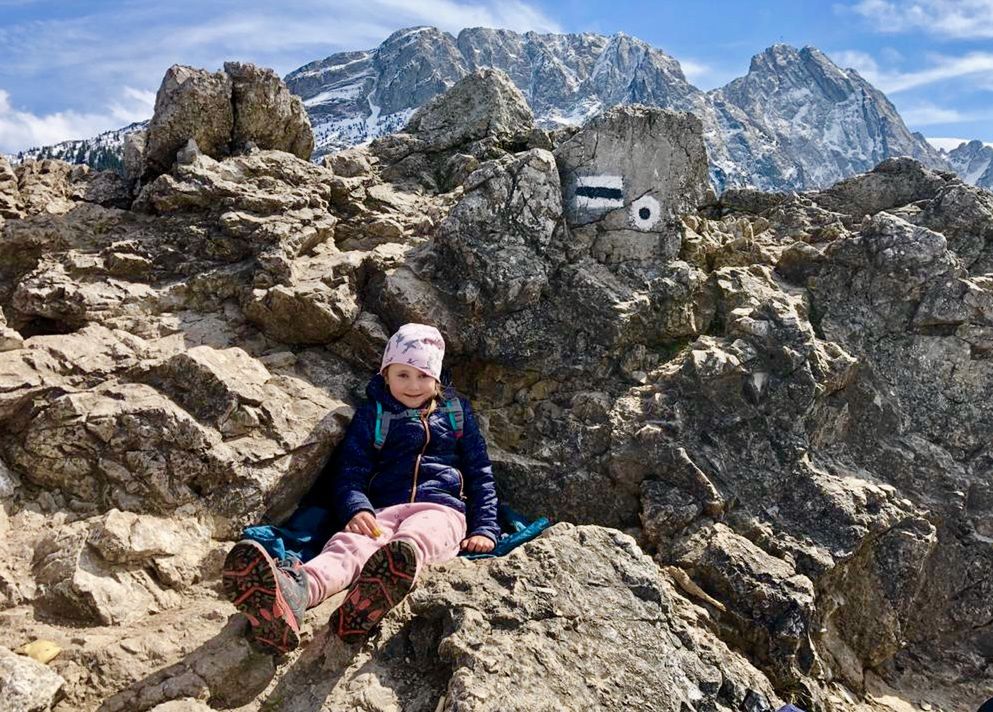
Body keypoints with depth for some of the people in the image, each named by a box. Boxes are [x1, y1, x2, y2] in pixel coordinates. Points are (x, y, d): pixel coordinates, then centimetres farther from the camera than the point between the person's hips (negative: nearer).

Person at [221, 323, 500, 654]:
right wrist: (357, 509, -12)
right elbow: (350, 472, 12)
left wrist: (485, 528, 5)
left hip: (441, 509, -1)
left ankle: (371, 601, -74)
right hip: (384, 511, 1)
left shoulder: (456, 411, 21)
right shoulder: (372, 414, 20)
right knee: (350, 543, -36)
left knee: (414, 539, -40)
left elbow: (480, 473, 20)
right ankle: (292, 593, -69)